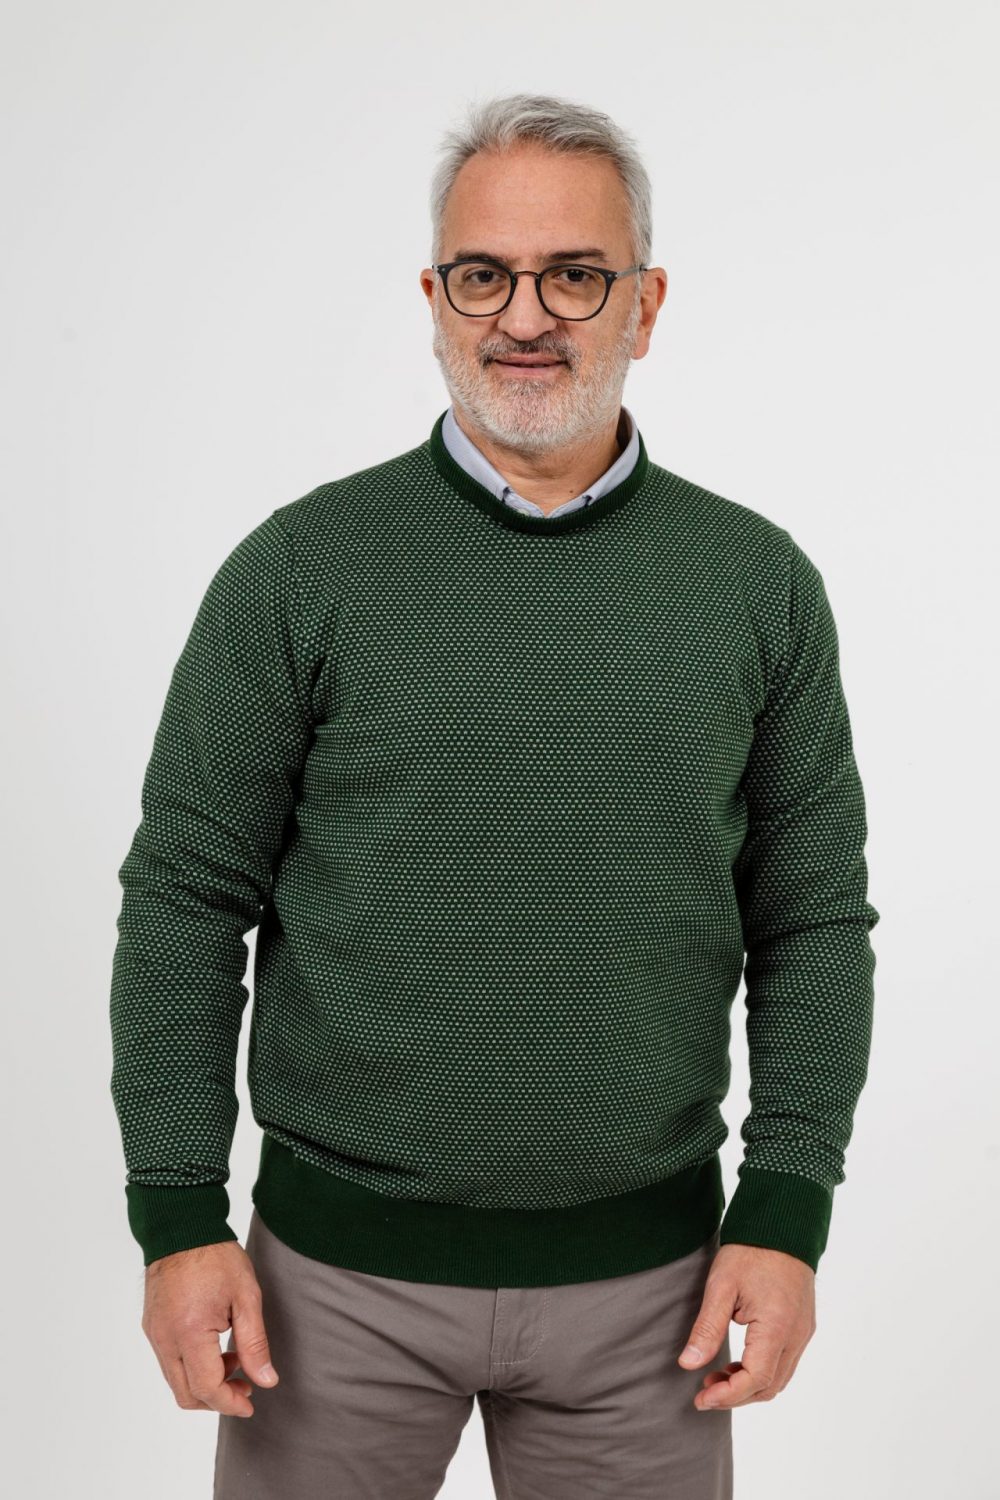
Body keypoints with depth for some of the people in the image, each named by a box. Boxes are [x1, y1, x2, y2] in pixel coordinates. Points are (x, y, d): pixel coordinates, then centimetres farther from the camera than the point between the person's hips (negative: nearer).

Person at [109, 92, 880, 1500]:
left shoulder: (759, 582, 1)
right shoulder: (301, 568, -4)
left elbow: (815, 918, 4)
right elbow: (186, 895, -2)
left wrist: (786, 1215, -3)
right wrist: (178, 1217, -6)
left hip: (647, 1276, 2)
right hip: (339, 1264, -1)